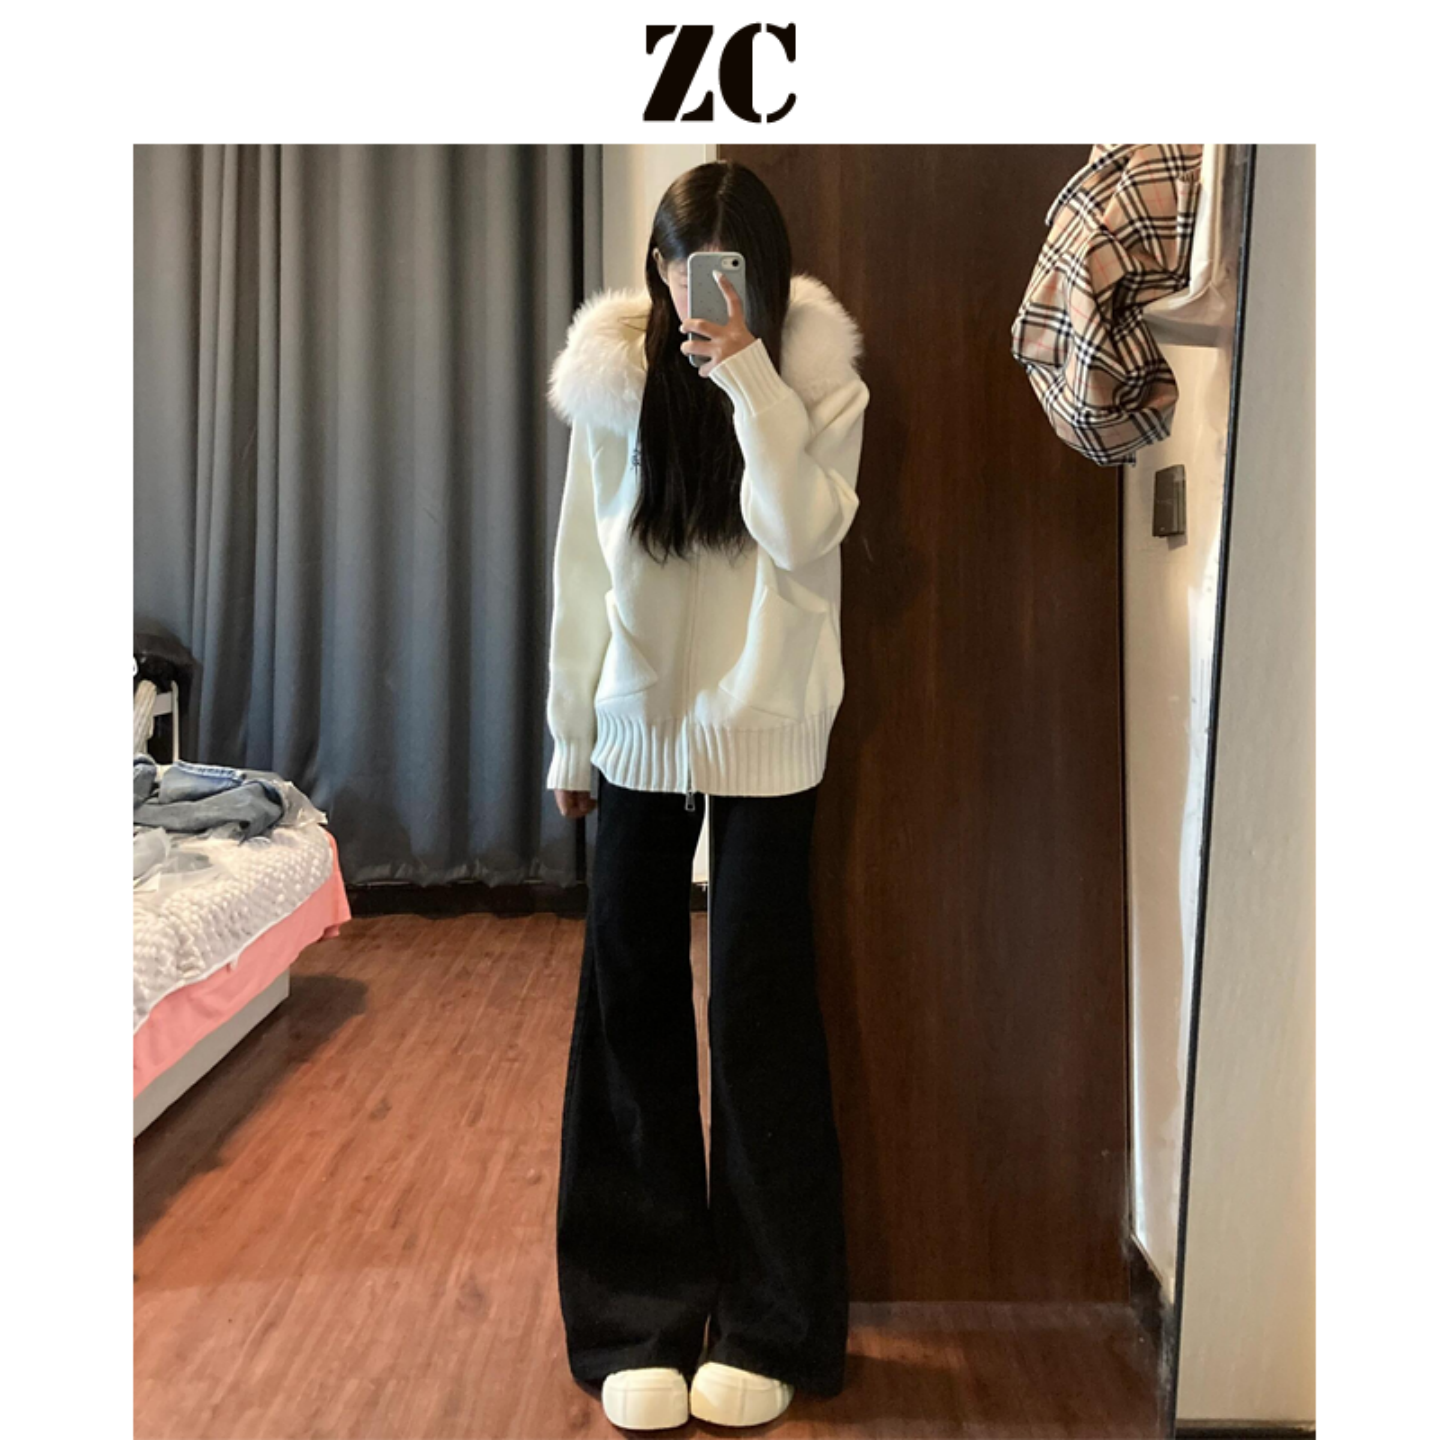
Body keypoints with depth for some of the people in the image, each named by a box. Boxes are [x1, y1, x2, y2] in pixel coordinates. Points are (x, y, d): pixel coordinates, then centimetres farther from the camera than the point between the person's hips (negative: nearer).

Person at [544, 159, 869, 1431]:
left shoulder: (816, 363, -5)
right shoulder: (613, 372, 0)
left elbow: (805, 536, -19)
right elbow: (584, 569, 3)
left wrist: (750, 377, -26)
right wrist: (572, 737, 5)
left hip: (765, 731, -2)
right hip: (641, 725, 2)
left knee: (760, 1009, 2)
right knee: (630, 1002, 5)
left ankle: (767, 1325, 18)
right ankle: (640, 1316, 20)